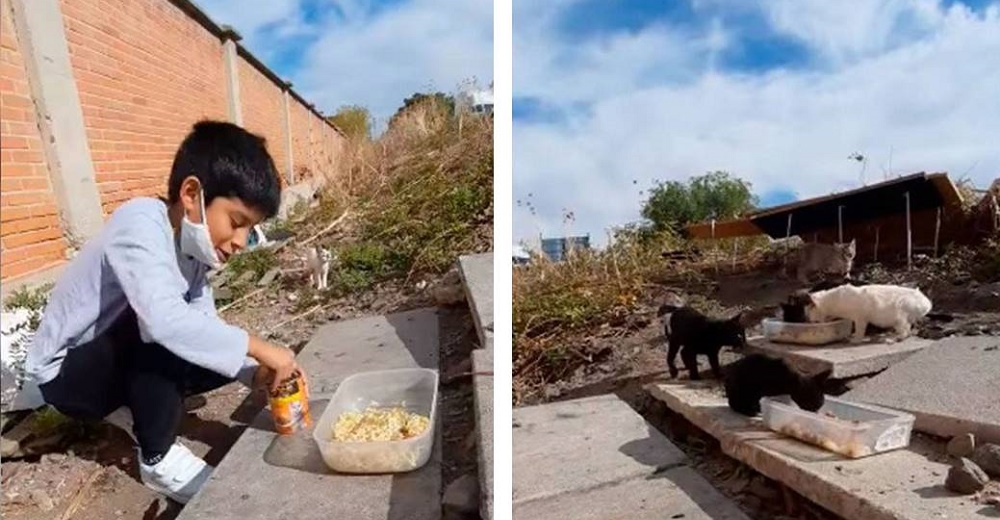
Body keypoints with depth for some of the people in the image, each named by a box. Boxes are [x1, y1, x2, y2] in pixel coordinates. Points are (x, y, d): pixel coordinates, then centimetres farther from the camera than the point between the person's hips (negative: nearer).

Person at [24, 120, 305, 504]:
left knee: (222, 354, -6)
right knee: (164, 334, -33)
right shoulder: (140, 223, -30)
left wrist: (255, 371, -22)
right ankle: (157, 458, -13)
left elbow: (203, 325, -9)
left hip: (116, 366, 7)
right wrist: (256, 347, -39)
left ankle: (141, 407, 13)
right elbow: (165, 319, -45)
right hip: (66, 372, -7)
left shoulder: (191, 244, -6)